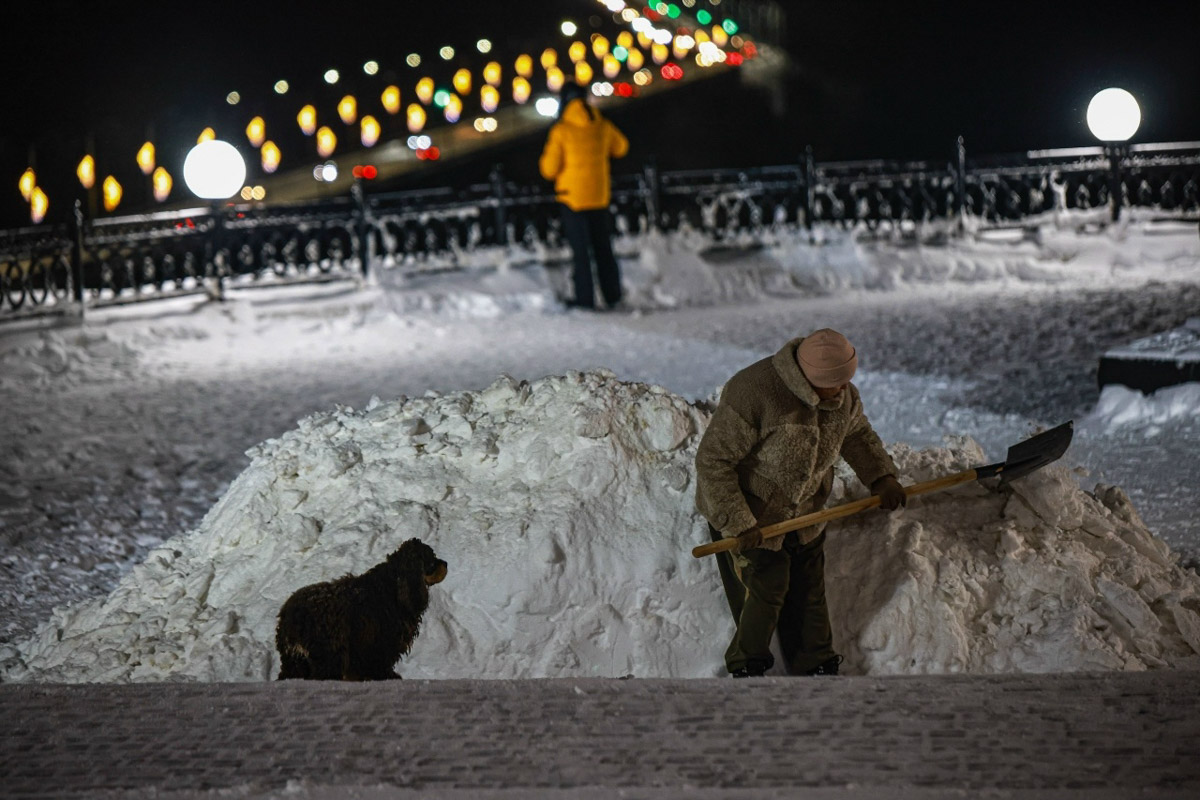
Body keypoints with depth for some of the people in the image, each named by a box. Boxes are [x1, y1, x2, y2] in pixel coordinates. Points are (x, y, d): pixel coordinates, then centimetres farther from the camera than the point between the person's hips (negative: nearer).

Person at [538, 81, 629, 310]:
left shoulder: (561, 130, -15)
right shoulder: (602, 126, -2)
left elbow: (549, 169, -13)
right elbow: (621, 147, 17)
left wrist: (546, 158, 7)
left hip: (572, 196, -4)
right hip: (600, 195, 4)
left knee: (580, 248, 2)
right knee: (602, 245, 16)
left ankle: (585, 298, 3)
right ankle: (612, 294, 21)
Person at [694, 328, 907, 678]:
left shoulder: (843, 395, -11)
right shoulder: (754, 393, -34)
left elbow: (857, 434, 13)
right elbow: (713, 460, -28)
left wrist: (881, 476, 0)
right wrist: (738, 524, -29)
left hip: (804, 513, 6)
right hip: (749, 514, -6)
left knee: (809, 591, 12)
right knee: (765, 592, -1)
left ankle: (816, 666, 30)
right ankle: (747, 668, 23)